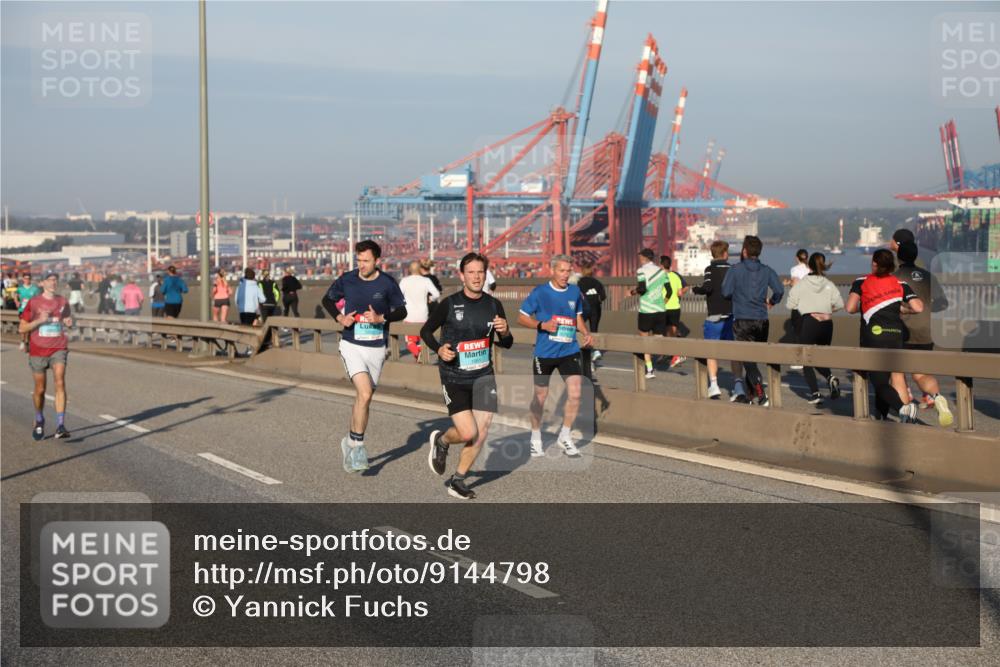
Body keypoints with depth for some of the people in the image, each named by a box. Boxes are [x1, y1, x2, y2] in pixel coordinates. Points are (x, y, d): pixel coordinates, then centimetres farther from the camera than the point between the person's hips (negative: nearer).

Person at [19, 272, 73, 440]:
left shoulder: (63, 302, 5)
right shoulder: (33, 302, -2)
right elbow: (22, 328, -1)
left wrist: (68, 322, -2)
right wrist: (39, 320, -17)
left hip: (59, 349, 1)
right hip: (38, 351, -1)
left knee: (60, 383, -18)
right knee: (40, 390, 8)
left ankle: (60, 426, -21)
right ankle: (39, 421, 35)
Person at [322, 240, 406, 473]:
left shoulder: (387, 283, -5)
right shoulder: (346, 280, -4)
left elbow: (402, 310, 3)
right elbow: (327, 299, 12)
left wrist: (381, 318, -15)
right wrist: (340, 317, -6)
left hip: (377, 348, 2)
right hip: (352, 346, -2)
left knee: (363, 398, 11)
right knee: (365, 394, -19)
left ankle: (351, 442, 30)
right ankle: (358, 446, -8)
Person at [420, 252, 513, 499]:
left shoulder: (494, 305, 2)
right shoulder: (449, 304, -8)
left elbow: (507, 344, 10)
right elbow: (426, 331, 4)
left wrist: (504, 332, -13)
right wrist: (439, 349, -14)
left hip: (483, 376, 4)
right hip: (454, 378, -4)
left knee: (481, 434, -1)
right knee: (468, 433, -12)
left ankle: (457, 481, 18)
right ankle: (440, 441, 23)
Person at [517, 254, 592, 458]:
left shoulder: (575, 292, 4)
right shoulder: (540, 292, -8)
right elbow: (521, 317, -4)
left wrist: (586, 333, 2)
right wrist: (542, 325, -19)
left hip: (569, 351, 3)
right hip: (544, 353, -3)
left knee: (575, 393, -9)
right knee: (540, 396, 9)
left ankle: (565, 436, 10)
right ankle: (535, 437, 30)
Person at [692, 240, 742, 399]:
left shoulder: (710, 269, -6)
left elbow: (707, 287, -21)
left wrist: (695, 289, -2)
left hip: (715, 317, -3)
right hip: (733, 316, 3)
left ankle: (713, 384, -5)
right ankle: (738, 382, -2)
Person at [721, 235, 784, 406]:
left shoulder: (735, 270, -4)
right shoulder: (767, 271, 4)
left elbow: (726, 292, -7)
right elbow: (779, 290, -6)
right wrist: (771, 302, 14)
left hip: (742, 321, -4)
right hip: (762, 321, 4)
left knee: (748, 359, -5)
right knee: (753, 358, 16)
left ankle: (761, 395, -16)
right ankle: (749, 392, 21)